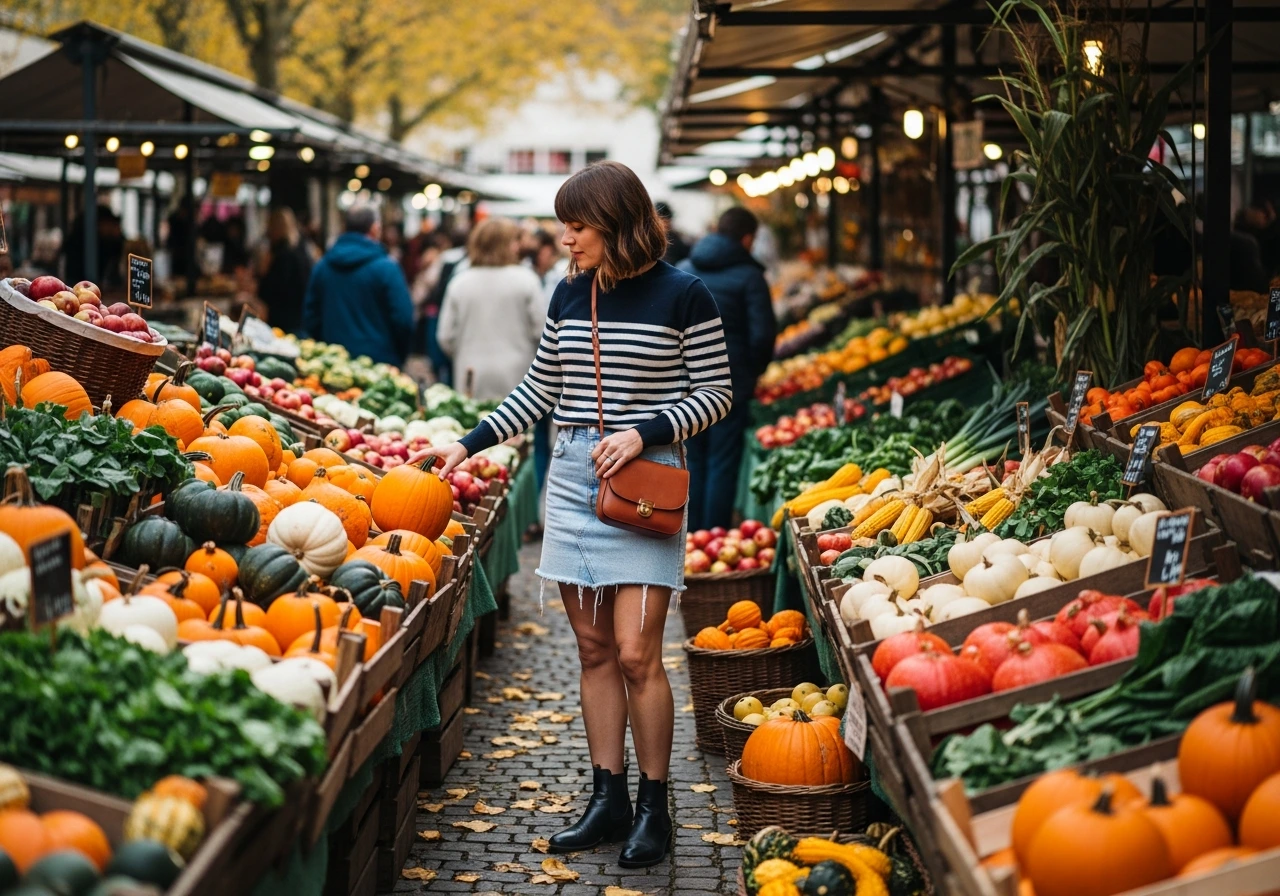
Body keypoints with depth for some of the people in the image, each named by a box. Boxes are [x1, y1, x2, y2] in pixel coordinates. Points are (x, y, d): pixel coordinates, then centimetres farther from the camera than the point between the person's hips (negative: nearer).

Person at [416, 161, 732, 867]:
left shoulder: (682, 296, -6)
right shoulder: (570, 294, 10)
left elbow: (716, 393, -2)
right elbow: (539, 391, 19)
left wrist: (643, 433, -14)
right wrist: (469, 445, 13)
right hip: (572, 478, 5)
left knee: (635, 653, -8)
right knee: (594, 650, 6)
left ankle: (654, 807, 5)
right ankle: (608, 799, 14)